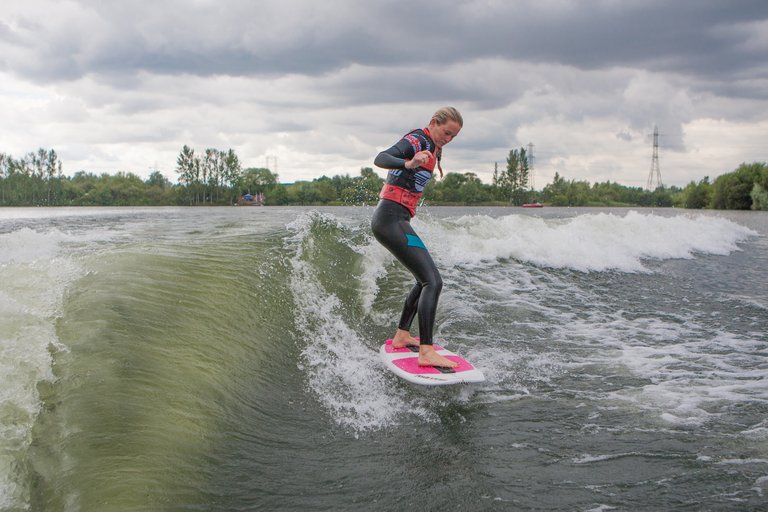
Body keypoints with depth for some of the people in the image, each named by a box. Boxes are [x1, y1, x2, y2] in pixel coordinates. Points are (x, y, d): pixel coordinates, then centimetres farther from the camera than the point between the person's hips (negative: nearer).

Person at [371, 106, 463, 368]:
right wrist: (408, 164, -48)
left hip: (394, 219, 11)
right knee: (433, 281, -18)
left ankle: (401, 336, 25)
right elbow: (380, 159, -30)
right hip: (391, 217, -11)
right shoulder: (417, 140, -11)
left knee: (426, 278, 21)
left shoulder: (432, 146, 17)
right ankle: (426, 352, -24)